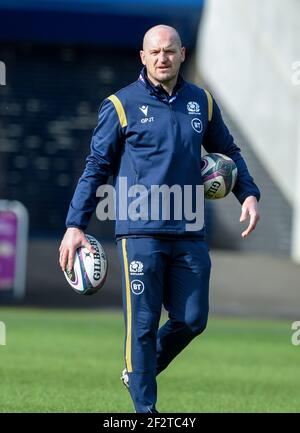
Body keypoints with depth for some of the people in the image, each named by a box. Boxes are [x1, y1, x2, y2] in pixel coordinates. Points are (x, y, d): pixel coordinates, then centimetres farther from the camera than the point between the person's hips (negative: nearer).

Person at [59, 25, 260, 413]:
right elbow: (96, 167, 2)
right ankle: (145, 407, 7)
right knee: (143, 324, -4)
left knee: (191, 320, 2)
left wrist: (248, 194, 9)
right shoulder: (121, 105, 0)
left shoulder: (201, 103, 11)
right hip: (140, 231, -4)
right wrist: (75, 225, -3)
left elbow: (228, 152, 25)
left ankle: (139, 373, 26)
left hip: (189, 232, 4)